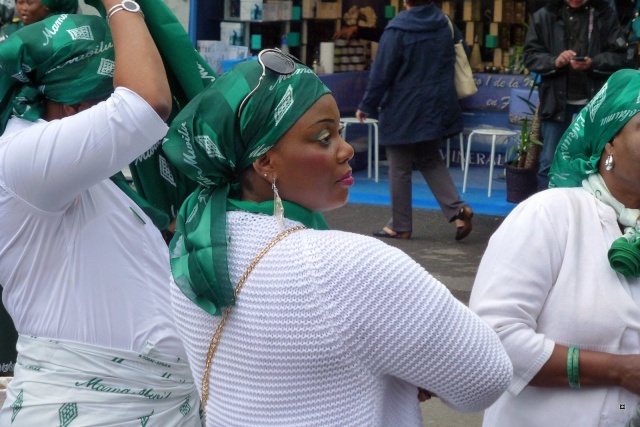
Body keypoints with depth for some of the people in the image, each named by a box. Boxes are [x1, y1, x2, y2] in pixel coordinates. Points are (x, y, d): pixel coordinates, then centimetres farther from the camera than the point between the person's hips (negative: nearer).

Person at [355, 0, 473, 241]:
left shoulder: (397, 29, -15)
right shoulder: (446, 24, 2)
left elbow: (381, 72, -14)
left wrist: (367, 106, -3)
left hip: (404, 112, -6)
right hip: (436, 109, 6)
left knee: (399, 169, 6)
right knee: (430, 161, 19)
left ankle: (400, 226, 13)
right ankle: (457, 209, 2)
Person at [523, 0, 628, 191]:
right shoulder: (544, 16, 3)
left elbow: (618, 56, 1)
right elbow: (530, 55, 2)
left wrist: (592, 64, -18)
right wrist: (554, 61, -17)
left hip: (594, 100, 0)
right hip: (556, 99, 0)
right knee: (549, 162, 3)